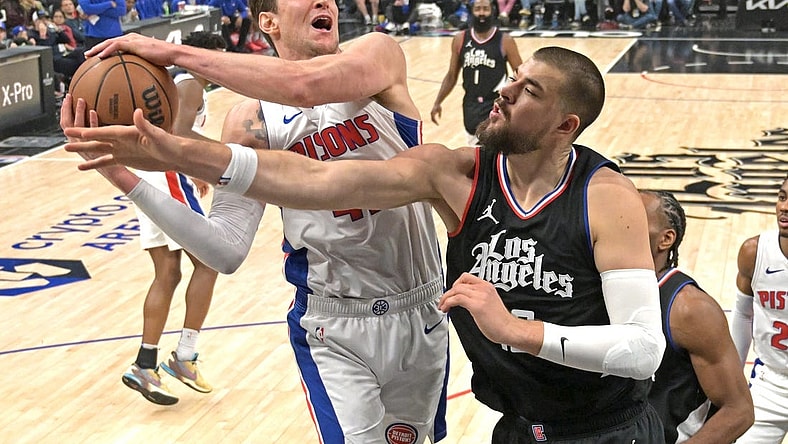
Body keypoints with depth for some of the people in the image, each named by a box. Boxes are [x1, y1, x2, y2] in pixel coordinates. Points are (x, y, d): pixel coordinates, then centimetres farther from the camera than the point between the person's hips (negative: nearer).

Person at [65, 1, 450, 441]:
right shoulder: (253, 120, -6)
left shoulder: (379, 53, -9)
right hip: (335, 326, -1)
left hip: (423, 312, 1)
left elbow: (306, 85, -32)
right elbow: (228, 251, -14)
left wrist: (176, 52, -29)